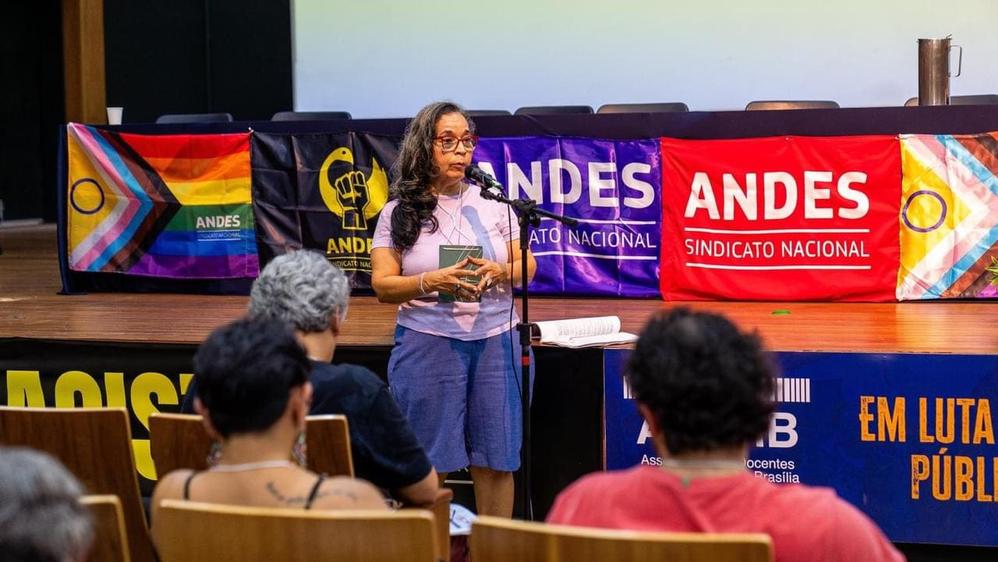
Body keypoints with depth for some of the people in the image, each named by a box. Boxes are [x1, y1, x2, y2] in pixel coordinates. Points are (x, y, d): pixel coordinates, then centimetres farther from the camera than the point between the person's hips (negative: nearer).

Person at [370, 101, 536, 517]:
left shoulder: (492, 202, 8)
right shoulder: (399, 213, 1)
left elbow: (527, 265, 10)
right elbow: (382, 286, -3)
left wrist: (501, 272, -13)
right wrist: (431, 282, -20)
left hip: (495, 340, 2)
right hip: (427, 342, -2)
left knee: (496, 457, 5)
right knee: (429, 460, 1)